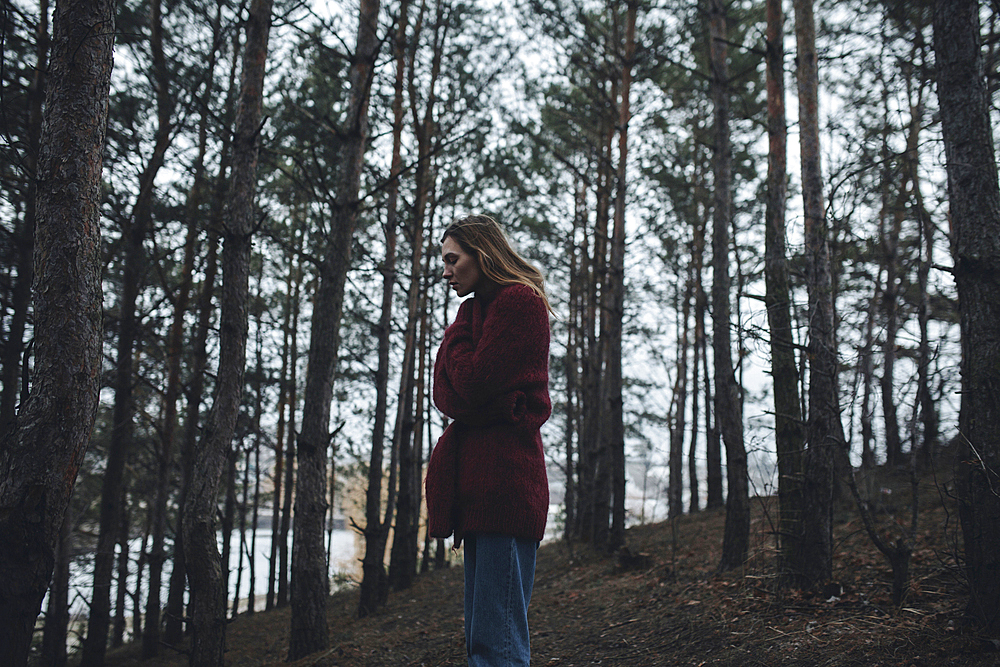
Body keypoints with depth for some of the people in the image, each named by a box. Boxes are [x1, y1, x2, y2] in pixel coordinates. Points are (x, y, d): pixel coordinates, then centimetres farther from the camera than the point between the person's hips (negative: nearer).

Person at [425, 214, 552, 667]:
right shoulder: (482, 310, 22)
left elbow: (473, 384, -14)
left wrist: (459, 334, 2)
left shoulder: (518, 302, -5)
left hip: (504, 476, -10)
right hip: (478, 480, 10)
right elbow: (448, 394, 20)